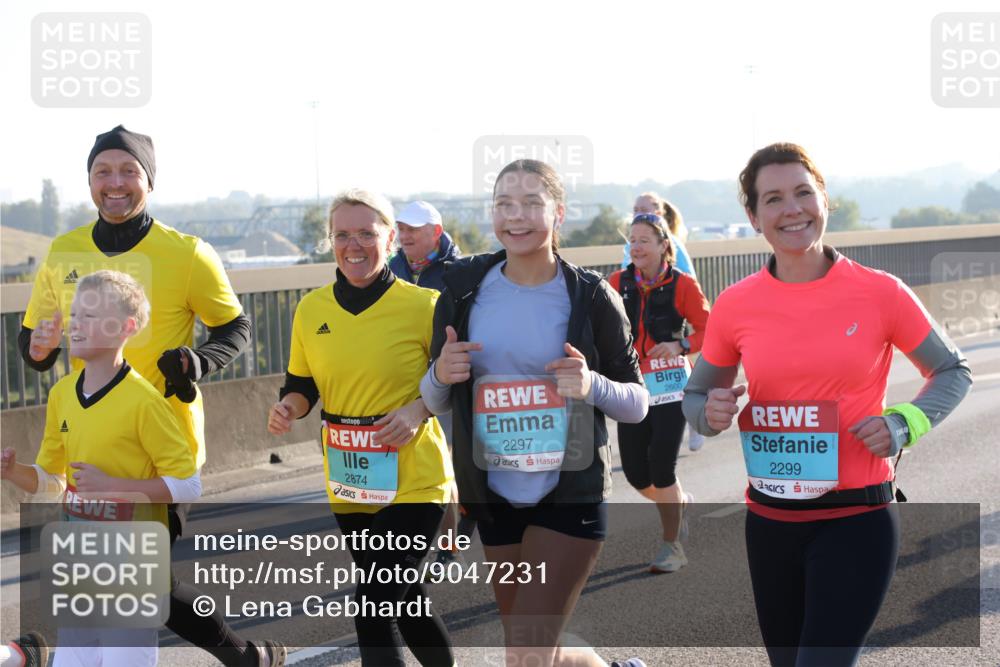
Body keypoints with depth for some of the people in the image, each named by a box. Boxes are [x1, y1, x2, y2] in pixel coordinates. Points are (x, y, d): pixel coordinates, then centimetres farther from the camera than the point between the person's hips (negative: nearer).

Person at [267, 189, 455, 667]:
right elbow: (303, 386, 12)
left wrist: (419, 409, -18)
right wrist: (288, 408, -10)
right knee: (402, 600, 19)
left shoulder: (423, 305, -10)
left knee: (373, 610, -11)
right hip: (348, 485, 5)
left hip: (413, 482, -5)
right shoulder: (311, 309, 2)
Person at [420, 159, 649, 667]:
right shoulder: (464, 287, -1)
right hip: (495, 494, 4)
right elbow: (436, 401, 6)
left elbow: (638, 403, -2)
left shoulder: (590, 296, -8)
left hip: (571, 493, -4)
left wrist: (593, 385, -22)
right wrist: (441, 375, -16)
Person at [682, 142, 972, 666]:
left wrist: (903, 425, -13)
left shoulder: (880, 293, -9)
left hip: (857, 518, -3)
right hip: (769, 520, 4)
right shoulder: (734, 306, -3)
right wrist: (711, 413, -11)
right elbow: (696, 396, 11)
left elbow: (953, 373, 4)